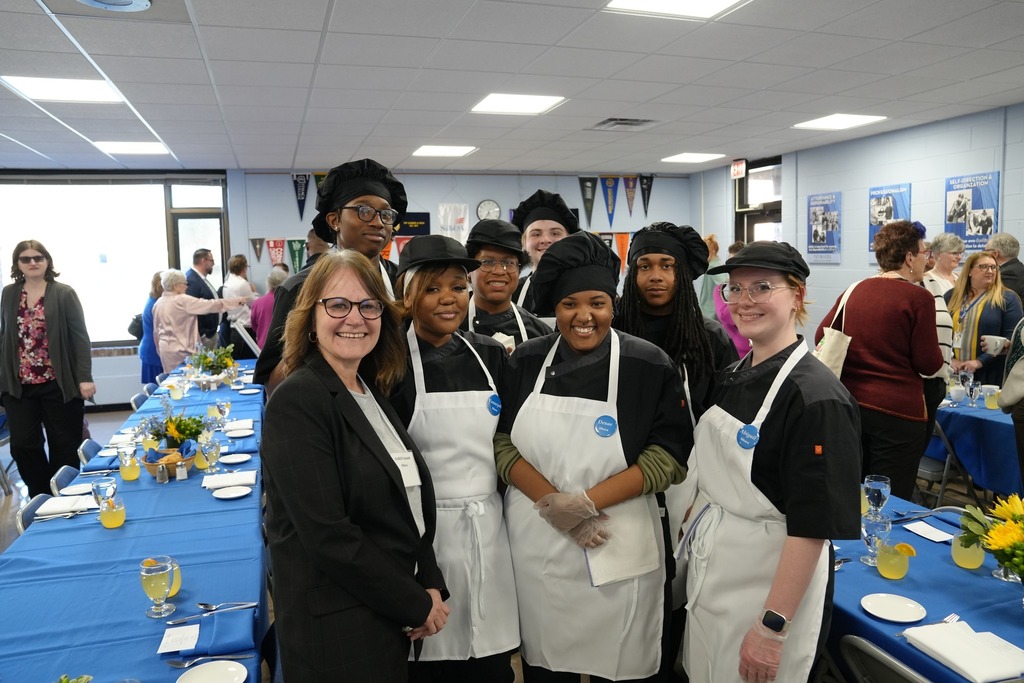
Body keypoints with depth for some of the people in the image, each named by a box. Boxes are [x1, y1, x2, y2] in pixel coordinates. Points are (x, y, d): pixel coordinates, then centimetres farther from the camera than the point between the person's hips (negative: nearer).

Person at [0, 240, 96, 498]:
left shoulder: (64, 294, -3)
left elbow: (80, 337, -6)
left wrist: (84, 378, -13)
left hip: (59, 385, -3)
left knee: (64, 446, 5)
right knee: (23, 445, 3)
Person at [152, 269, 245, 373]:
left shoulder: (158, 304, 8)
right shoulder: (182, 301, -14)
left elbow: (156, 330, 15)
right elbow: (210, 305, -16)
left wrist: (160, 351, 25)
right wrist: (237, 300, -10)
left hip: (165, 348, 8)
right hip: (181, 349, -8)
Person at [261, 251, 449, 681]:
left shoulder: (372, 393, 5)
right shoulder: (297, 402, -19)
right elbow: (328, 536, -23)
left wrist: (431, 587, -2)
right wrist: (417, 604, -15)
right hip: (334, 629, -7)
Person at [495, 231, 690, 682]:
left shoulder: (650, 365, -7)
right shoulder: (527, 361, 1)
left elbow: (668, 455, -10)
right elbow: (503, 442, 0)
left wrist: (588, 501, -20)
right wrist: (552, 504, -15)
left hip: (617, 548, -2)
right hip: (536, 542, 2)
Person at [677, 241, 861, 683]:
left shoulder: (816, 398, -21)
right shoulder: (734, 377, 3)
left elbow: (813, 526, -22)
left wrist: (773, 628, -21)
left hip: (771, 583, -7)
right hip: (709, 570, 8)